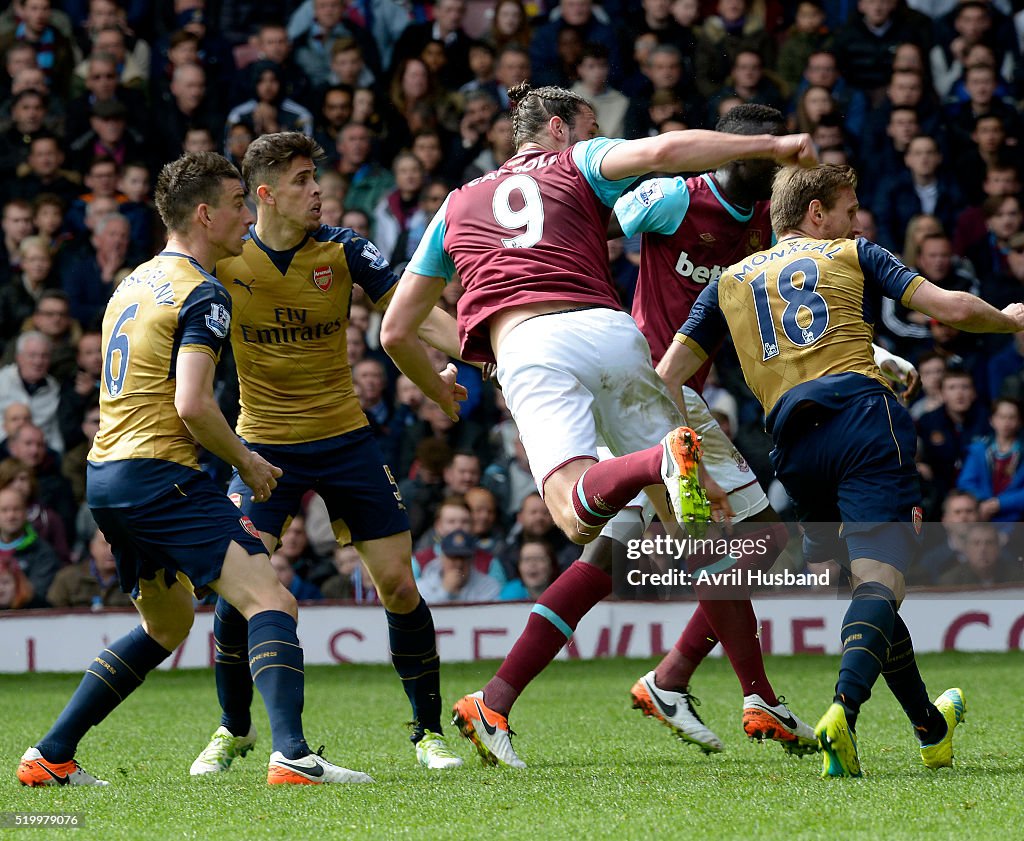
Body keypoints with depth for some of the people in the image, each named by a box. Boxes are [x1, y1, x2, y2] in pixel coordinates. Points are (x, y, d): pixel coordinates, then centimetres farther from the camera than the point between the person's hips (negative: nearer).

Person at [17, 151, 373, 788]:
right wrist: (246, 462, -5)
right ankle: (292, 754, -35)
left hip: (105, 473, 9)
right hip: (161, 473, -9)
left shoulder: (135, 281, 18)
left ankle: (51, 756, 23)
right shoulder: (203, 293, -10)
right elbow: (192, 405, -20)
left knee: (168, 623, 25)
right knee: (271, 602, -16)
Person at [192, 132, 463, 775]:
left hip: (345, 438, 1)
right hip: (264, 444, -1)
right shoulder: (224, 259, -8)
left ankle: (429, 732, 12)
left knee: (398, 584, -5)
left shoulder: (342, 250, -7)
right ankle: (234, 729, 11)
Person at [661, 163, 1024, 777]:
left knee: (855, 579, 20)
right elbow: (951, 308, 8)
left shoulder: (729, 282, 26)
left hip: (793, 446, 4)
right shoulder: (854, 256, 17)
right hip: (863, 415, -4)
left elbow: (667, 376, 19)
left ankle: (932, 728, 27)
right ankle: (843, 712, -40)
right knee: (879, 579, -14)